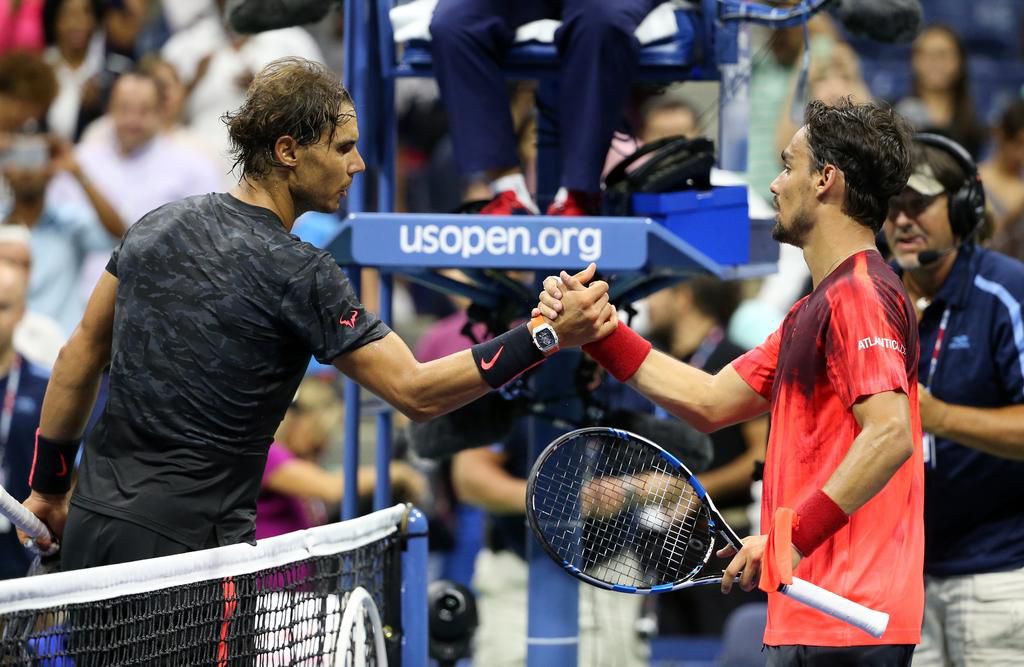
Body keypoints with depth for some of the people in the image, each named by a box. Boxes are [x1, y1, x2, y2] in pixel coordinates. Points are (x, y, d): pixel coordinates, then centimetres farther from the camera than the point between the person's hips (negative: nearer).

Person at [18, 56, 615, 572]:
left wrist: (49, 485, 24)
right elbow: (415, 393, -15)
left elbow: (83, 350, 15)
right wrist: (547, 336, -16)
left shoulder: (157, 226, 8)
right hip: (182, 544, -7)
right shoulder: (300, 275, -13)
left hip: (91, 524, 7)